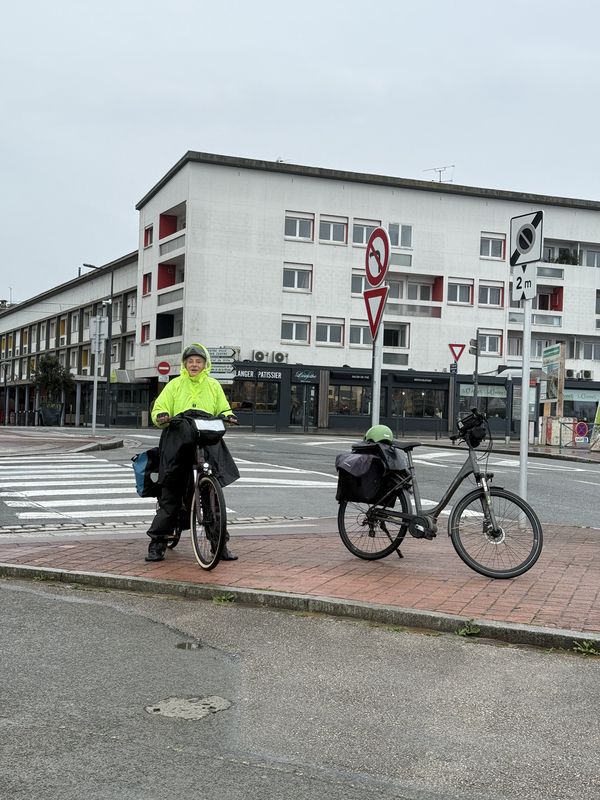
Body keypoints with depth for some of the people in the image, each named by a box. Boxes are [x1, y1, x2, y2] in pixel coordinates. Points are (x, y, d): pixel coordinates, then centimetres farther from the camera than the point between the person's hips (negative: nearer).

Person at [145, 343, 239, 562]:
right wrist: (161, 417, -15)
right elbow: (159, 408, 7)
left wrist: (227, 416, -4)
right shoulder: (175, 384, 12)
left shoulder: (213, 386, 16)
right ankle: (157, 542, 5)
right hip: (177, 444, -1)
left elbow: (223, 409, 19)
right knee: (170, 495, -1)